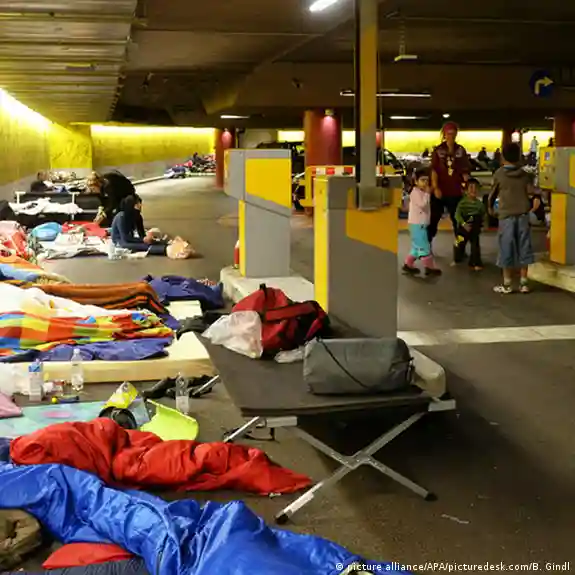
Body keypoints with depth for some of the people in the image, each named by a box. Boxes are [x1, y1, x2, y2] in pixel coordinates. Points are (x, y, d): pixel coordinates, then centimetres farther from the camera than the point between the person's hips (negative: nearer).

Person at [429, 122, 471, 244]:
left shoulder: (461, 150, 6)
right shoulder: (438, 150, 0)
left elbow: (465, 171, 6)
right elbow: (434, 170, -6)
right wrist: (435, 188, -15)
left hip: (456, 191, 2)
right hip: (440, 191, -2)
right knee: (433, 218, 3)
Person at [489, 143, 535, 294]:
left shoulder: (499, 174, -1)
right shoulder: (525, 175, 4)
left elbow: (493, 194, 8)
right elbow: (530, 192, -5)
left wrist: (490, 207, 26)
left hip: (506, 215, -2)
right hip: (523, 215, 2)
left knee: (507, 249, 2)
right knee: (523, 248, 7)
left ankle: (507, 284, 4)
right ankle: (524, 283, 8)